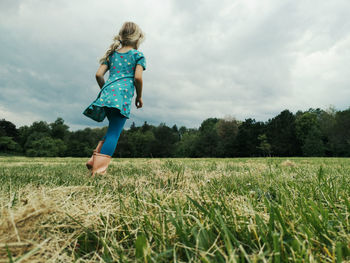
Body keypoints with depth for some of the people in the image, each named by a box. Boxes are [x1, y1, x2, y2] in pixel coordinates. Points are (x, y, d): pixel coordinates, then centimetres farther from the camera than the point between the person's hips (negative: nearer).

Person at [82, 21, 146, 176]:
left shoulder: (112, 54, 24)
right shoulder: (138, 55, 11)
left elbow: (99, 74, 14)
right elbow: (138, 77, -4)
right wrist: (139, 96, 8)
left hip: (107, 92, 6)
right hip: (122, 94, -6)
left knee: (113, 130, 18)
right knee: (114, 133, -9)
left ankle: (95, 159, 5)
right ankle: (99, 169, -18)